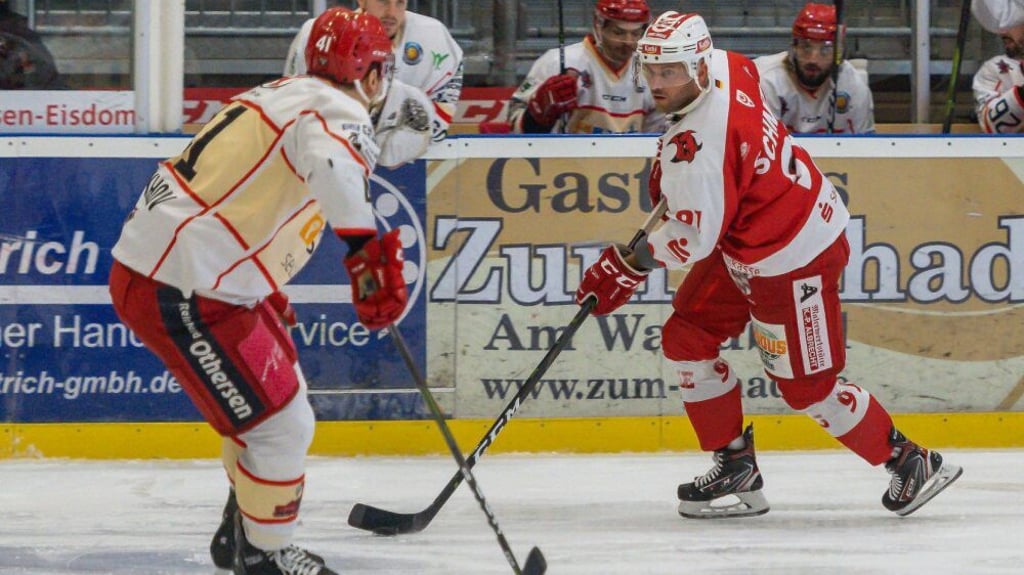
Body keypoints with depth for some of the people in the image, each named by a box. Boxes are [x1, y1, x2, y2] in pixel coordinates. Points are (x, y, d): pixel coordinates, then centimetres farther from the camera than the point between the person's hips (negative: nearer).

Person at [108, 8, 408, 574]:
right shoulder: (338, 111, -14)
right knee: (281, 424, -4)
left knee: (280, 395, 26)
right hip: (180, 291, -10)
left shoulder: (281, 96, 17)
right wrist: (368, 251, -46)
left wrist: (269, 295, 38)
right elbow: (332, 163, -39)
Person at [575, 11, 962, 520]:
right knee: (686, 338, 10)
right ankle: (736, 469, 16)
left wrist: (626, 267, -18)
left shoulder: (698, 146, -32)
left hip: (792, 259, -11)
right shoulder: (723, 65, -5)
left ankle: (910, 462, 16)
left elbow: (694, 238, -29)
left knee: (807, 387, 0)